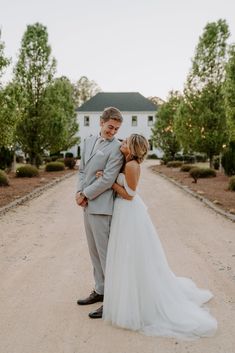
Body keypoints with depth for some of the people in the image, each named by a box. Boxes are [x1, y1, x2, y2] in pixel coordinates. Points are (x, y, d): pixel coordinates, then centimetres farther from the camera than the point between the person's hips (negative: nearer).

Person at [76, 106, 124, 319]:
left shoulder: (116, 148, -12)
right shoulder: (89, 142, 12)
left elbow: (107, 180, -17)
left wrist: (85, 195, -10)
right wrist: (79, 192, 0)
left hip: (101, 206, -8)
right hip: (88, 205, 8)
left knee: (105, 253, -2)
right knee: (94, 251, 16)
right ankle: (100, 291, 31)